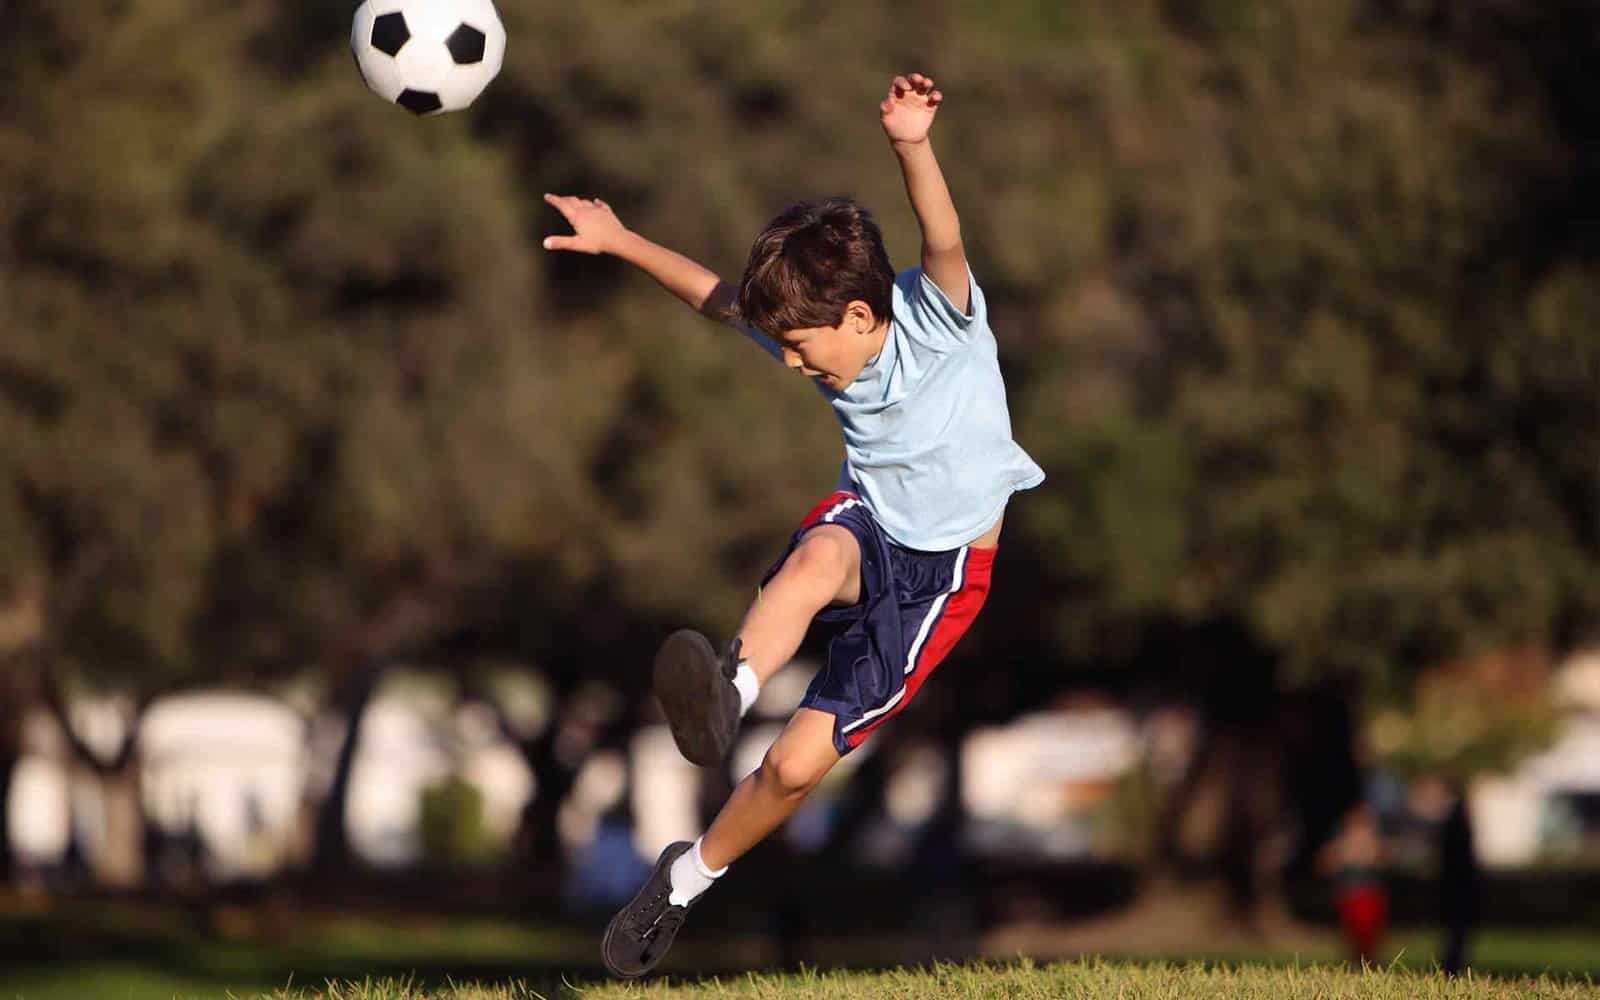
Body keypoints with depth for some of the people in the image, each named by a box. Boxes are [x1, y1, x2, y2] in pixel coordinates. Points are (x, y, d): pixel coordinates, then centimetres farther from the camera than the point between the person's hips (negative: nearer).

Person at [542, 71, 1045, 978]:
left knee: (797, 765, -14)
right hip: (867, 529, 4)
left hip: (947, 571, -4)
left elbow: (945, 243, -37)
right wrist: (621, 241, 16)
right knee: (820, 556, -38)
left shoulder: (937, 318, -17)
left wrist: (913, 148, -55)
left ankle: (691, 878, 10)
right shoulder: (822, 340, -1)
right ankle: (730, 691, -66)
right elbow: (716, 296, 14)